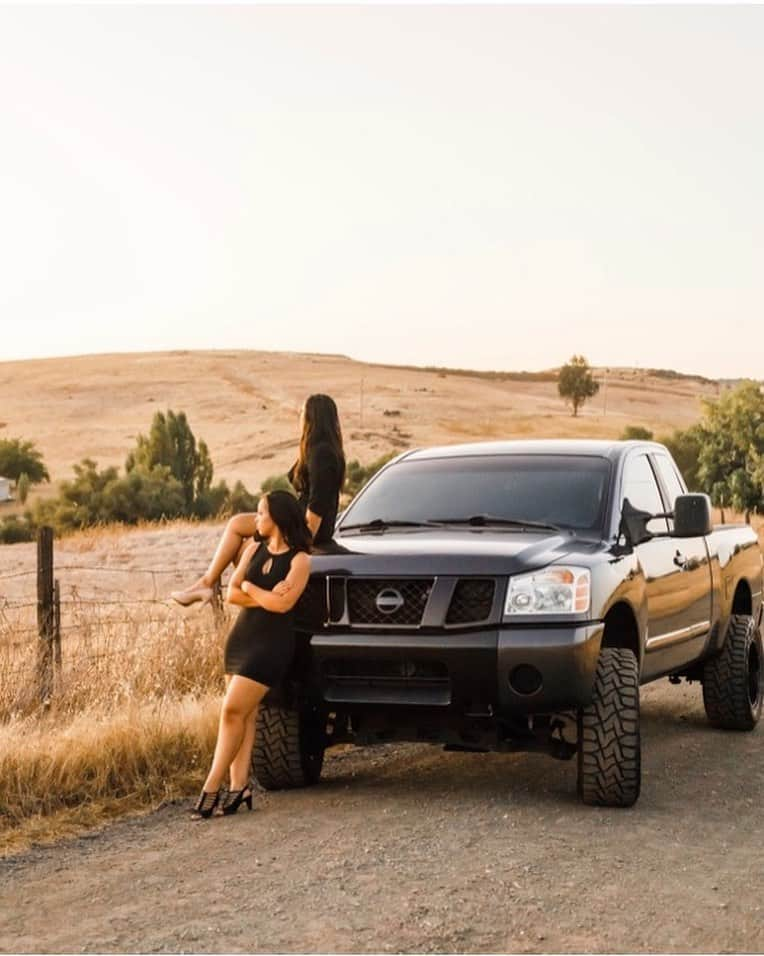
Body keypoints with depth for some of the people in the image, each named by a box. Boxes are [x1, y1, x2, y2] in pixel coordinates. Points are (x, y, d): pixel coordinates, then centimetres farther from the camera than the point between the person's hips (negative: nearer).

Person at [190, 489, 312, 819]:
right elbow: (231, 594, 5)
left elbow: (283, 603, -18)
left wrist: (249, 587, -4)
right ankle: (239, 786, 2)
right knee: (244, 715, 3)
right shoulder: (254, 549, 12)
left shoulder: (299, 559, -6)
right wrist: (266, 597, -9)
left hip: (271, 643, -6)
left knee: (233, 711, -13)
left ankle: (211, 789, -11)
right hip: (241, 635, 6)